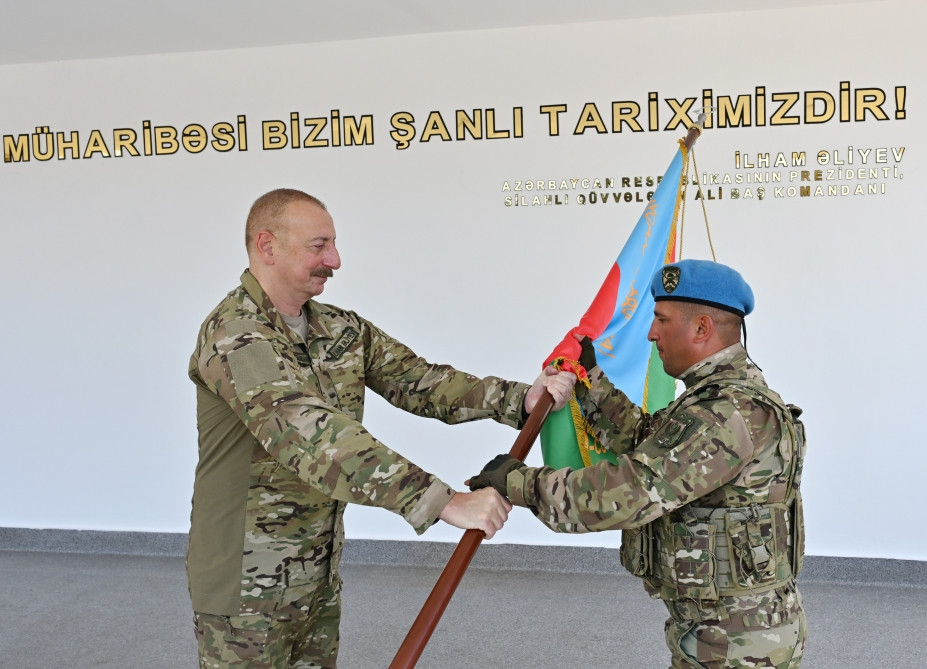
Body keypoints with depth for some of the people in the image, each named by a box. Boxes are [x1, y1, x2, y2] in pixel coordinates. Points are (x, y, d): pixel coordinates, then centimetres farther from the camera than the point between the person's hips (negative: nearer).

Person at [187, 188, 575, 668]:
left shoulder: (342, 330, 5)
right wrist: (443, 502, -40)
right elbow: (313, 436, -35)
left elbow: (418, 381, 1)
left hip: (320, 575, 8)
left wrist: (521, 398, -14)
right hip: (247, 588, -7)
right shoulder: (235, 335, -23)